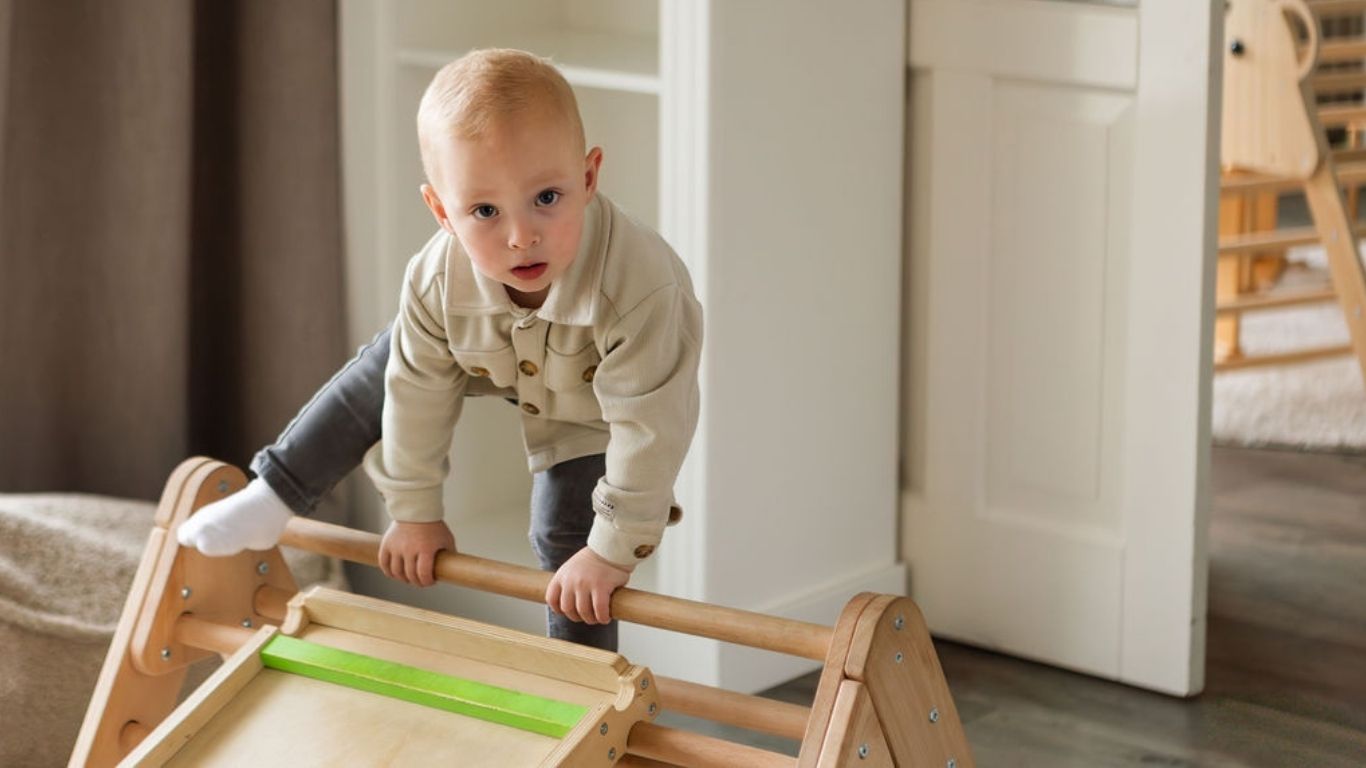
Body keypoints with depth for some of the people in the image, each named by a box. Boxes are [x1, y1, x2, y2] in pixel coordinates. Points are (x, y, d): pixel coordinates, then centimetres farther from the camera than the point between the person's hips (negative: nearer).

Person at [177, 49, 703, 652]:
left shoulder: (641, 291, -49)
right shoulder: (438, 280, -35)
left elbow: (650, 428, -39)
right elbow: (419, 388, -19)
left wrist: (612, 551, -31)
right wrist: (415, 511, -7)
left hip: (596, 411, -4)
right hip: (505, 360, 4)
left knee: (567, 534, -9)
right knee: (388, 368, 2)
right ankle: (275, 496, 19)